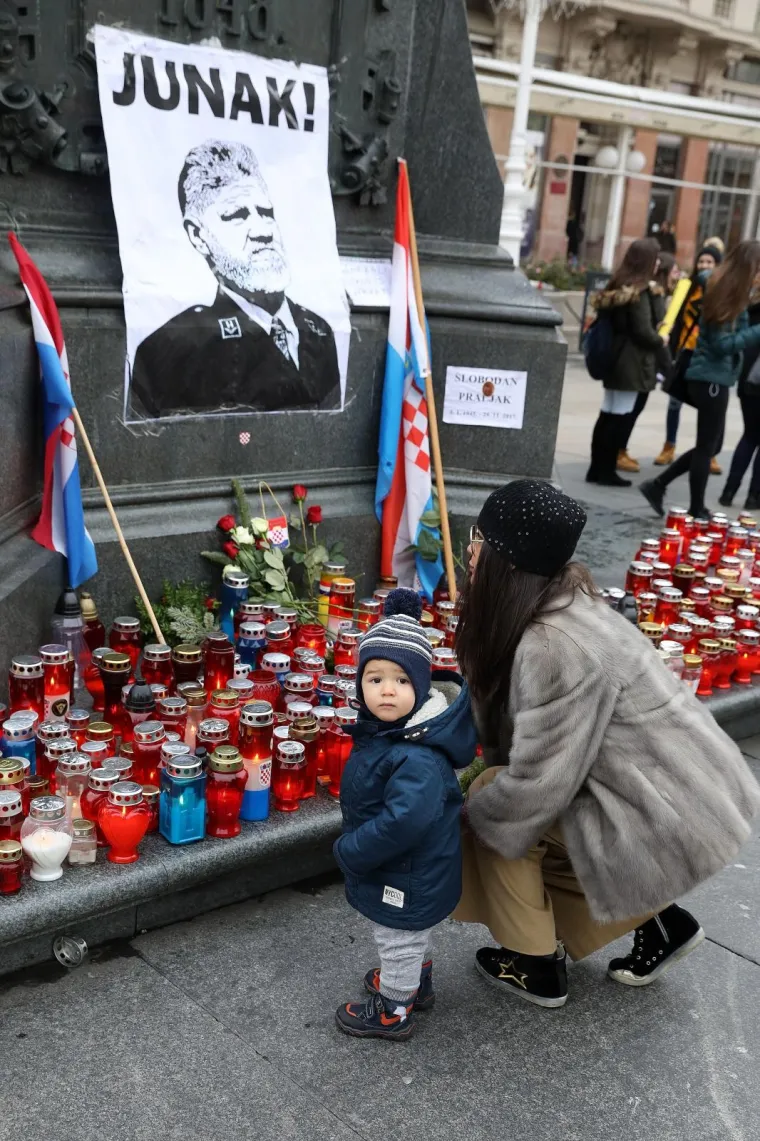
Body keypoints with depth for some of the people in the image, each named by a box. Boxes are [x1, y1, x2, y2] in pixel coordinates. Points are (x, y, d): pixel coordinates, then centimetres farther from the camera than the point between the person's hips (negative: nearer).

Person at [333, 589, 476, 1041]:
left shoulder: (418, 758, -37)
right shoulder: (382, 728, -7)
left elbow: (404, 821, -42)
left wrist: (351, 852, -28)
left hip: (408, 877, -9)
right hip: (411, 870, 9)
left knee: (399, 943, 16)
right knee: (413, 936, 32)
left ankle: (393, 1011, 38)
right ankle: (418, 982, 55)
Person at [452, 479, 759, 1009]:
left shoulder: (556, 647, -28)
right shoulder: (558, 601, 1)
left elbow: (537, 783, -21)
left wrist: (467, 814, -5)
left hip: (671, 816, -9)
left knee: (492, 812, -3)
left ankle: (537, 966, 12)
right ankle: (659, 920, 20)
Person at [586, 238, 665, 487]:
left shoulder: (621, 286, 11)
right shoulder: (639, 292, -15)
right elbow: (643, 331, -17)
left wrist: (654, 294, 7)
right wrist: (660, 342, -1)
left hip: (616, 359, 9)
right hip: (632, 363, -9)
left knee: (608, 416, 11)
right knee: (619, 417, -3)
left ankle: (598, 469, 16)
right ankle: (606, 471, 2)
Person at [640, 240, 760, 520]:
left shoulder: (728, 292, 10)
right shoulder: (729, 296, -16)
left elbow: (733, 335, 14)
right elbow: (722, 344, -19)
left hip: (710, 378, 9)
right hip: (712, 379, -9)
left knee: (710, 445, 17)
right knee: (707, 447, 2)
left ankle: (657, 486, 21)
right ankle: (696, 511, 13)